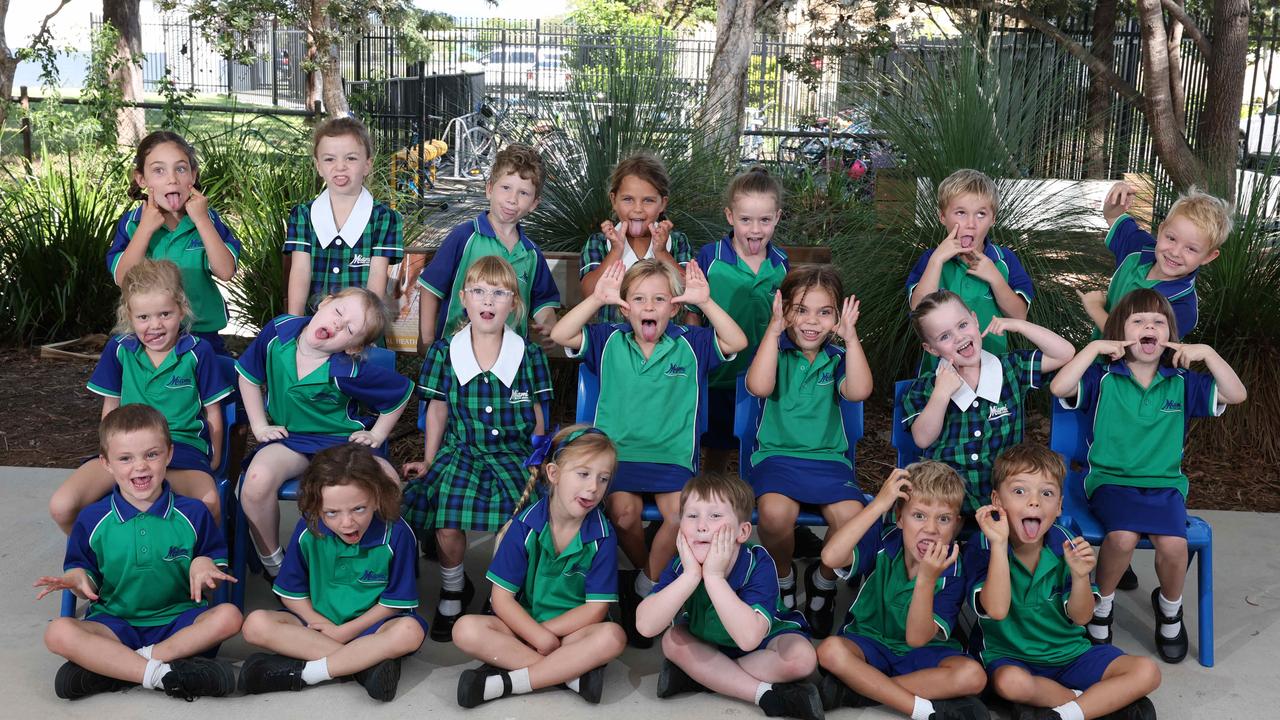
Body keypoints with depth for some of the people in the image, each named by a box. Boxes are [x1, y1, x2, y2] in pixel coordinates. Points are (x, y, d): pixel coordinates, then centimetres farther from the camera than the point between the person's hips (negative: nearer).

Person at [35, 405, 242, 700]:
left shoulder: (192, 513, 2)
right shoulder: (92, 519, 4)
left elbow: (214, 582, 6)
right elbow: (91, 585, 9)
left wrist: (204, 565, -16)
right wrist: (78, 579, -14)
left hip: (179, 621, 0)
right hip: (115, 624, 0)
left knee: (228, 616, -30)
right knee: (58, 633, -28)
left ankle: (106, 667, -25)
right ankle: (161, 673, -32)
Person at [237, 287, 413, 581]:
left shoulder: (348, 371, -20)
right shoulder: (279, 332, -12)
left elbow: (402, 392, -4)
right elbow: (249, 376, 7)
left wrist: (376, 434, 0)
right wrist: (259, 426, 3)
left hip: (341, 441, -2)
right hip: (288, 438, 2)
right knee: (257, 479, -31)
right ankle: (271, 563, -4)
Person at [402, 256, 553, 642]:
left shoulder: (529, 355, 2)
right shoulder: (445, 351, 3)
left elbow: (539, 419, 7)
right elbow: (437, 410, 11)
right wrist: (429, 461, 9)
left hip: (514, 455, 0)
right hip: (460, 451, 1)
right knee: (449, 523, -25)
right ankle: (453, 591, 7)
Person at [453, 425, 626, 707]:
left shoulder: (602, 536, -8)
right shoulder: (525, 525, -9)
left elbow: (596, 609, -9)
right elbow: (502, 598, -10)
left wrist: (546, 631, -16)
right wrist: (540, 637, -22)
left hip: (573, 629, 0)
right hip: (523, 623, 1)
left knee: (612, 636, -32)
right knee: (466, 630, -26)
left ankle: (504, 682, -29)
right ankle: (572, 674, -25)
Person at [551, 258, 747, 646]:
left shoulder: (690, 344, 4)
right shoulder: (609, 341, 4)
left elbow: (737, 342, -8)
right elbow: (560, 335, -8)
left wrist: (705, 302, -17)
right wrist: (597, 298, -16)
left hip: (672, 456, 0)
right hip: (618, 451, 0)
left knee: (681, 513, -26)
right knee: (623, 511, -26)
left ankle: (643, 589, -3)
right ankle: (648, 573, 6)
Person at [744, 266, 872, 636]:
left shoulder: (837, 356, 8)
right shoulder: (775, 351, 2)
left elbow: (858, 391, -13)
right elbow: (759, 386, -20)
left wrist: (850, 336, -16)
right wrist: (774, 330, -19)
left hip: (828, 457, 2)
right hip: (776, 454, -2)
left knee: (849, 516, -26)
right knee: (775, 512, -32)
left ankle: (824, 578, 8)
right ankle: (783, 575, 3)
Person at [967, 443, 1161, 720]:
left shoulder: (1064, 545, -7)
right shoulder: (983, 547, -16)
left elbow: (1081, 617, -6)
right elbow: (996, 610, -30)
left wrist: (1080, 576, -25)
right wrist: (999, 544, -35)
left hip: (1068, 652, 4)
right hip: (1010, 656, -4)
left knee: (1147, 672, -10)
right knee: (1011, 681, -38)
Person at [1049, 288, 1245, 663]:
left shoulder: (1182, 382, 8)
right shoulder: (1103, 377, -2)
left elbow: (1236, 394, 1)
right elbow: (1059, 387, -19)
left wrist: (1206, 352, -7)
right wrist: (1094, 347, -17)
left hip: (1165, 483, 3)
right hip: (1111, 479, -2)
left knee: (1173, 543, -25)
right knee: (1123, 536, -31)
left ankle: (1169, 608, 10)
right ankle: (1101, 605, 0)